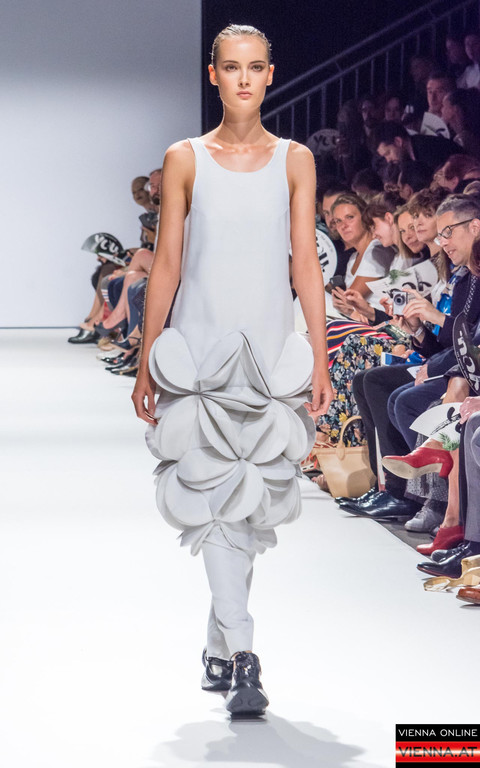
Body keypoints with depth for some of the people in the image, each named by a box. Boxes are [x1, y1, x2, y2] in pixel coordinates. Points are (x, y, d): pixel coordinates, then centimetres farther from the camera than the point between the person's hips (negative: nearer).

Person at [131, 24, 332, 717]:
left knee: (253, 502, 6)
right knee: (215, 493, -12)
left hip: (271, 355, 2)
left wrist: (320, 361, -4)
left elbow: (306, 264, 3)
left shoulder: (295, 161, 7)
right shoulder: (185, 160, 4)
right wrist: (146, 363, 3)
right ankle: (241, 655, -14)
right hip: (200, 349, -1)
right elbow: (166, 264, 5)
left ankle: (218, 648, 23)